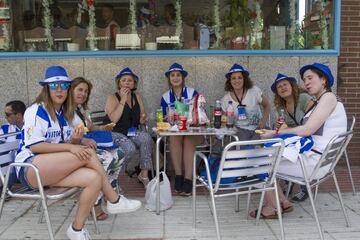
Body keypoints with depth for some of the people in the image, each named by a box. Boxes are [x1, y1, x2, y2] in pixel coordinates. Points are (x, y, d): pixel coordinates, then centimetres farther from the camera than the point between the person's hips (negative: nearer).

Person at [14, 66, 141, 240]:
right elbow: (34, 146, -16)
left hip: (55, 171, 7)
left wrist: (73, 139, -6)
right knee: (88, 153, -26)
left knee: (94, 178, -24)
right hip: (29, 169, -7)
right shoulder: (36, 111, -6)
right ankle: (114, 201, -14)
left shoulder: (65, 114, 16)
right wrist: (69, 147, -24)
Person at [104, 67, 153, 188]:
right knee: (129, 148, -33)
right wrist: (123, 100, -16)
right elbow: (113, 119, -19)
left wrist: (143, 119, -8)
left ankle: (144, 174, -20)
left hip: (133, 132, 4)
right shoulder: (112, 98, -3)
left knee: (146, 137, -28)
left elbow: (142, 119, 17)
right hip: (115, 133, -4)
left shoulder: (137, 97, 12)